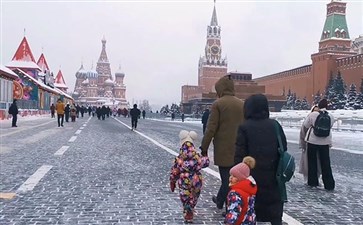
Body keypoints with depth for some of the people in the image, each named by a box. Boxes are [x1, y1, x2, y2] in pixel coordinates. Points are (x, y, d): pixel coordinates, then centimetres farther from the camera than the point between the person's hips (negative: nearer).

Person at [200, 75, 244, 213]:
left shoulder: (218, 104, -9)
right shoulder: (242, 104, 6)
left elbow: (211, 128, -11)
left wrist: (204, 148, -3)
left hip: (223, 149, -5)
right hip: (239, 149, 5)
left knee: (227, 177, 4)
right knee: (229, 177, 14)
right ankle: (220, 200, 29)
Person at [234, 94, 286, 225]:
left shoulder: (244, 127, -11)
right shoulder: (275, 125, 1)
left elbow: (240, 155, -13)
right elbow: (283, 149, 6)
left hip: (251, 177, -3)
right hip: (272, 177, 3)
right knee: (275, 210, 14)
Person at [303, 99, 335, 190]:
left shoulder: (312, 115, -13)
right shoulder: (331, 116, -5)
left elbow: (306, 125, -4)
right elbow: (330, 126, 6)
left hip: (312, 141, -2)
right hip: (325, 142, 2)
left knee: (312, 161, 12)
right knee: (326, 163, 9)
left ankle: (313, 182, 18)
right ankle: (329, 184, 11)